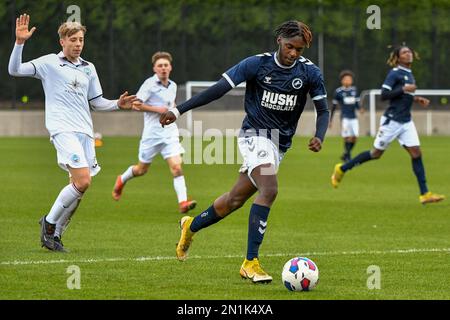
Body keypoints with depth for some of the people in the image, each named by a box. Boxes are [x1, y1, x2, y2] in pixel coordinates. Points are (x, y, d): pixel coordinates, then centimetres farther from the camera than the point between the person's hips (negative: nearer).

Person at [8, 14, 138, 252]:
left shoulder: (88, 68, 19)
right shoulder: (49, 63, 4)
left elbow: (96, 102, 24)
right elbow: (14, 70, -4)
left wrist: (118, 105, 6)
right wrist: (20, 42, -16)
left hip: (85, 132, 6)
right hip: (63, 129, -6)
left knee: (79, 186, 0)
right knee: (83, 181, -20)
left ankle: (55, 234, 13)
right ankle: (50, 222, -2)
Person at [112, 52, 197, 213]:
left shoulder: (173, 86, 10)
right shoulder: (150, 84, -10)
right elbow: (135, 104, -14)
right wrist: (157, 109, -18)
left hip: (170, 132, 4)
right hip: (152, 133, -4)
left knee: (176, 167, -14)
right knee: (142, 170, 12)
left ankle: (183, 202, -19)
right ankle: (122, 180, 42)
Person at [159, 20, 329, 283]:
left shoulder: (310, 73, -3)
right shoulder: (257, 64, -11)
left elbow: (323, 110, 3)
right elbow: (219, 89, -10)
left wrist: (319, 137, -18)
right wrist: (179, 111, -12)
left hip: (280, 145, 5)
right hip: (255, 135, -5)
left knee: (235, 199, 11)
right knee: (270, 189, -27)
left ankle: (192, 226, 40)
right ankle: (251, 262, -24)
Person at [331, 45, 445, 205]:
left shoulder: (409, 74, 14)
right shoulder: (395, 73, -11)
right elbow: (384, 94, -18)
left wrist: (416, 99, 12)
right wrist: (404, 89, -23)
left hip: (406, 122, 7)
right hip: (392, 120, -7)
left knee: (416, 153, -4)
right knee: (376, 153, 3)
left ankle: (424, 194, -5)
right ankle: (342, 169, 21)